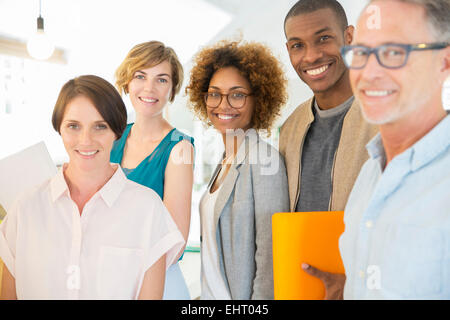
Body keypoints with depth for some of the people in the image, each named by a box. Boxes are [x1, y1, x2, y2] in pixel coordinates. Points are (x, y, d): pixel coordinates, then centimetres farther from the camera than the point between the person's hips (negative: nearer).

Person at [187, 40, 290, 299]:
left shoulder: (265, 161, -16)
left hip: (239, 297, -7)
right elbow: (215, 247, 9)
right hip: (212, 295, 7)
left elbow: (270, 256, -19)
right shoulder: (226, 162, 7)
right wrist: (206, 295, 6)